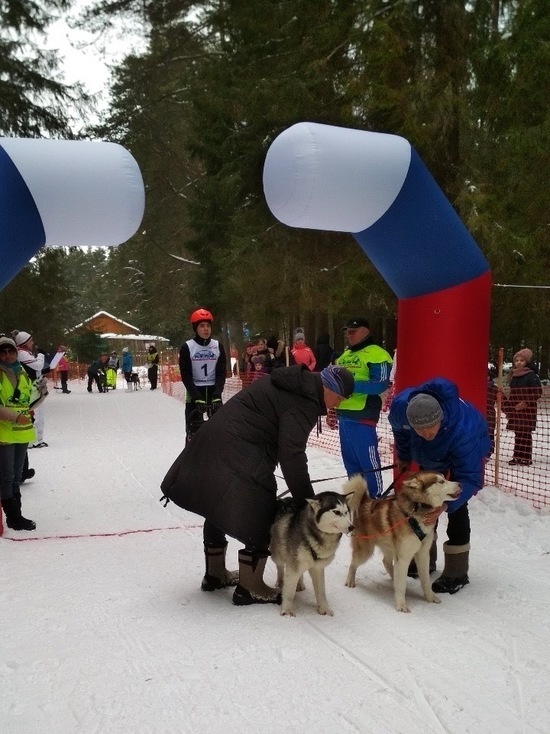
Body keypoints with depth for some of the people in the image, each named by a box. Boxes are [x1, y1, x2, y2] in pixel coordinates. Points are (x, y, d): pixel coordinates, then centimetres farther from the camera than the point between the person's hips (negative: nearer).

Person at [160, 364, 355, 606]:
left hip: (215, 441, 11)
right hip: (239, 457, -11)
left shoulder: (293, 384, 16)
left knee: (217, 509, 21)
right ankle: (250, 588, 11)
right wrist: (307, 500, -12)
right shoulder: (303, 402, -14)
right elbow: (291, 455, -19)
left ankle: (215, 574, 38)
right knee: (259, 521, 1)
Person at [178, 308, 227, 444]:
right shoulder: (187, 347, -6)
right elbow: (186, 376, -9)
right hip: (194, 392, -2)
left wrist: (217, 395, -16)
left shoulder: (218, 346, 2)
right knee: (194, 430, -4)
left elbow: (221, 373, -2)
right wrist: (198, 397, -20)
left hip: (213, 391, 2)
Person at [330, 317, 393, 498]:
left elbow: (380, 385, -18)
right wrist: (332, 411, 19)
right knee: (350, 461, 15)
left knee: (368, 461, -4)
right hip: (343, 416, 9)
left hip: (362, 417, -8)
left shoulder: (377, 355, -7)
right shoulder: (344, 357, 20)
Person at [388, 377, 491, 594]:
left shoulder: (463, 430, -48)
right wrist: (403, 456, 3)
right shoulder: (401, 405, -36)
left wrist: (447, 504, -58)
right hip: (432, 455, 5)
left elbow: (469, 478, -43)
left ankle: (456, 573, -5)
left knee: (456, 507, -15)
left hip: (470, 451, -5)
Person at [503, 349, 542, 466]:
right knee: (518, 433, 9)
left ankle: (526, 458, 0)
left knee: (525, 433, -5)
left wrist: (525, 403, -18)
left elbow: (538, 392, -13)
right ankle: (517, 456, 15)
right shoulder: (514, 376, 12)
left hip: (527, 410, -6)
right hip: (515, 410, 6)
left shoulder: (531, 376, -8)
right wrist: (509, 405, 10)